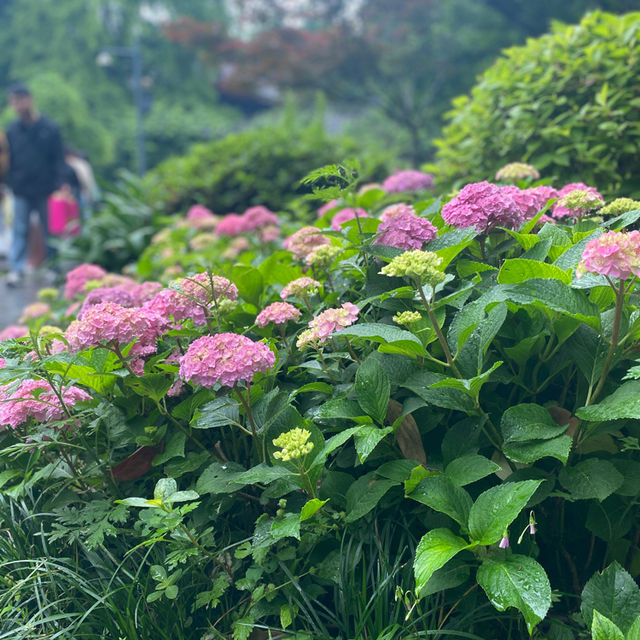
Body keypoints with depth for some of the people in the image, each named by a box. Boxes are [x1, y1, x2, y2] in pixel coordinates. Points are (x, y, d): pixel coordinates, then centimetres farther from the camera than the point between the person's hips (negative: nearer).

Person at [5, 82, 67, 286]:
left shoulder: (50, 128, -2)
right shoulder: (12, 130, 6)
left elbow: (58, 159, -1)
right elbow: (7, 161, 12)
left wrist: (61, 183, -12)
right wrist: (7, 183, 5)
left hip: (45, 190, -2)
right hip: (21, 191, 2)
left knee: (50, 231, 7)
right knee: (19, 231, -1)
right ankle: (16, 269, 1)